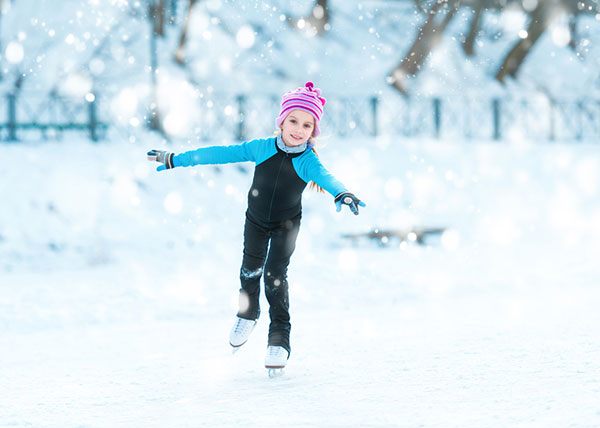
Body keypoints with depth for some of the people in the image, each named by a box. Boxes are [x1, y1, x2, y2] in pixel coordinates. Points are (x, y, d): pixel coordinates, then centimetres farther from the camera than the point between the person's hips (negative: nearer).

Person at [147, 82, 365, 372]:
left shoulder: (307, 161, -24)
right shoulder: (261, 149, -20)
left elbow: (324, 177, -44)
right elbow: (222, 154, -13)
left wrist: (341, 193, -68)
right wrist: (176, 159, -10)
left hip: (286, 225, -3)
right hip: (256, 220, 3)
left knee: (275, 275, -13)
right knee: (251, 270, 12)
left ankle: (279, 337, -4)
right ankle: (247, 315, 41)